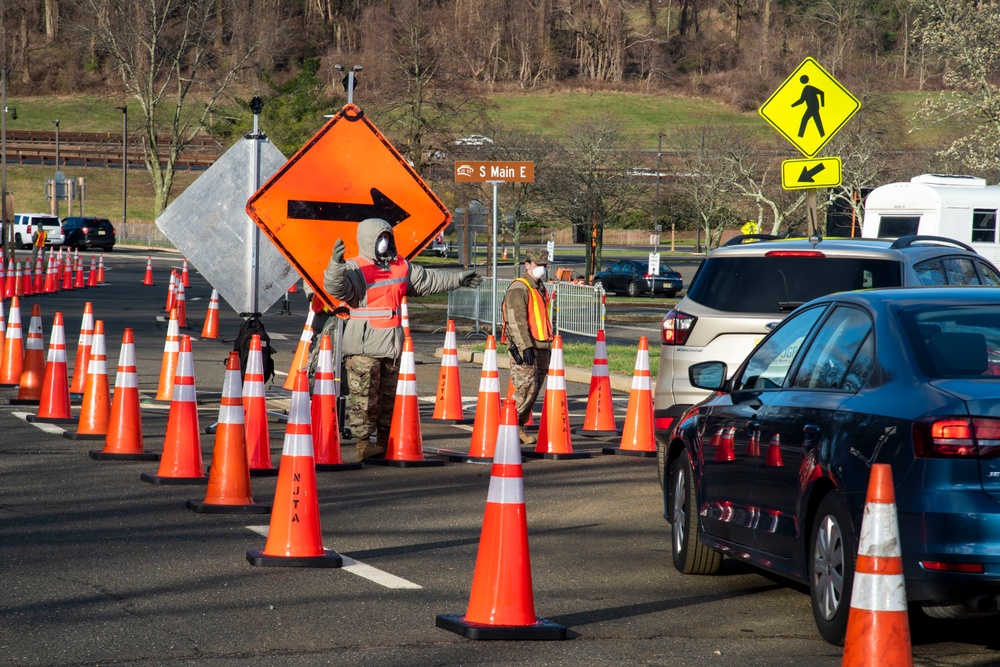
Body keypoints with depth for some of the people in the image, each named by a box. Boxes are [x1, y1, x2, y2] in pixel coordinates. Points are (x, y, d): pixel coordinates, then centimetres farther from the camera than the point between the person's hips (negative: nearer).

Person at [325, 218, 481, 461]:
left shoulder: (401, 267, 12)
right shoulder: (356, 269, -12)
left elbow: (427, 280, 26)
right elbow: (335, 286, -30)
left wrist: (458, 279, 33)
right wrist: (336, 264, -50)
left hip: (392, 347, 8)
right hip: (364, 347, -8)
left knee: (388, 396, 13)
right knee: (364, 397, -7)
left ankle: (383, 443, 23)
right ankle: (365, 443, -5)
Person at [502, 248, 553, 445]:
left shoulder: (541, 288, 19)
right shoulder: (519, 289, -10)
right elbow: (516, 320, -19)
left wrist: (548, 347, 24)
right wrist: (526, 346, -26)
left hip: (541, 348, 9)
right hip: (523, 349, -9)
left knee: (534, 390, 8)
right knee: (526, 389, -14)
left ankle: (519, 427, 15)